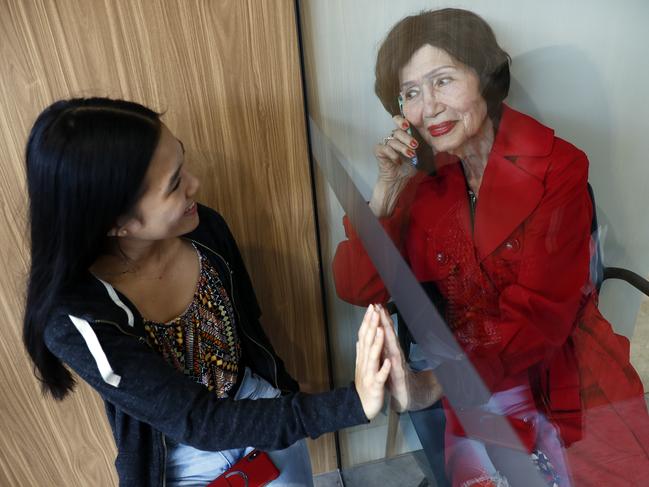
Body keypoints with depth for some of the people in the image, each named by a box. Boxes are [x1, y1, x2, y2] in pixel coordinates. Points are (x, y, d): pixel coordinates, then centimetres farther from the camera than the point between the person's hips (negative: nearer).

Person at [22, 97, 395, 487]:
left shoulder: (204, 227, -19)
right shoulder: (76, 322, -31)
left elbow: (247, 326, -2)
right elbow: (198, 422, -30)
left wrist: (284, 389, 13)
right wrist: (352, 405, -37)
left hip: (262, 402, 4)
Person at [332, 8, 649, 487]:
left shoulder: (557, 168, -10)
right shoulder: (426, 182, 0)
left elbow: (539, 318, -16)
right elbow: (358, 290, -4)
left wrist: (434, 382, -28)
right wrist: (388, 187, -13)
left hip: (570, 375, -1)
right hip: (479, 385, 2)